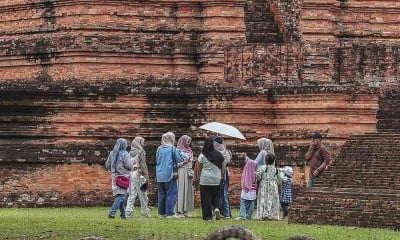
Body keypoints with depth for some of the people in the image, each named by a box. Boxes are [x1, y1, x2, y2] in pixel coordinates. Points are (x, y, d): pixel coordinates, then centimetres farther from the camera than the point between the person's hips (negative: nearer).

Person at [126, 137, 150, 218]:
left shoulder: (130, 153, 10)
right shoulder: (140, 151, -7)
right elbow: (143, 165, -11)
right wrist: (146, 177, -9)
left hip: (130, 172, 6)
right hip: (138, 174, -6)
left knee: (132, 194, 7)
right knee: (142, 194, 3)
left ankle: (128, 211, -2)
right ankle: (144, 212, 7)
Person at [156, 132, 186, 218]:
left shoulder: (159, 149, 6)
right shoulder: (173, 149, -9)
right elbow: (180, 159, -7)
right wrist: (180, 152, 8)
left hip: (160, 175, 6)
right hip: (169, 175, -5)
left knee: (161, 194, 12)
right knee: (171, 194, -2)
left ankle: (161, 213, 14)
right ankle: (170, 213, -6)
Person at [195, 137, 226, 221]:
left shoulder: (202, 156, -6)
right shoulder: (219, 155, 1)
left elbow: (198, 168, -3)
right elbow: (223, 167, 5)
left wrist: (197, 177, 8)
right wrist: (223, 176, 15)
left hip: (205, 180, -2)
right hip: (217, 180, 2)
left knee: (206, 198, 3)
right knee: (216, 196, 14)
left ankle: (207, 215, 3)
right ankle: (217, 208, -12)